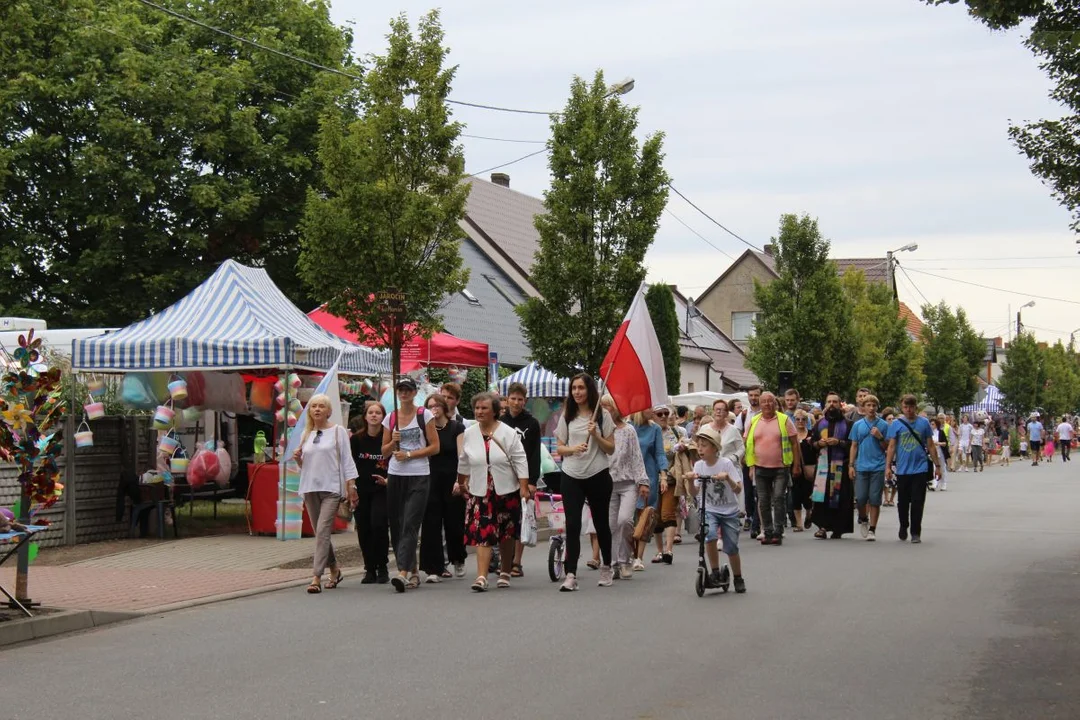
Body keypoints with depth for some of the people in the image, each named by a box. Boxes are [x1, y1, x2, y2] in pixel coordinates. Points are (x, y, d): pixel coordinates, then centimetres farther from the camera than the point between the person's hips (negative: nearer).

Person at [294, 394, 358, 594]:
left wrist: (351, 485, -7)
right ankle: (334, 570, 27)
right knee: (320, 533, 9)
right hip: (310, 487, 5)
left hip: (331, 488, -5)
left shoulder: (338, 431, 3)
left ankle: (317, 577, -18)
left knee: (323, 531, -14)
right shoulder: (306, 434, 15)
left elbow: (346, 459, 0)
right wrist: (298, 459, -2)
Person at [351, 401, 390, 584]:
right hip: (361, 491, 3)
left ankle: (382, 569, -3)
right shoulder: (356, 439, 3)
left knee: (378, 525, -16)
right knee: (363, 529, 3)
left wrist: (388, 480, -13)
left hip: (381, 490, -3)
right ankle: (369, 570, 13)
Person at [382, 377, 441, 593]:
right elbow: (384, 451, 16)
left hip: (419, 477, -5)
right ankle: (413, 572, 16)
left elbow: (435, 447, -2)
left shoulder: (424, 415, 0)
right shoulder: (390, 418, 11)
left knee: (410, 525, -13)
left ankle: (403, 572, -22)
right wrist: (394, 441, -5)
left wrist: (409, 454, -10)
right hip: (395, 476, 5)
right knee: (396, 525, 5)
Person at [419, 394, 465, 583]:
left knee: (454, 523, 6)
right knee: (431, 524, -5)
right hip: (432, 481, 2)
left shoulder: (457, 428, 1)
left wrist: (460, 480, -13)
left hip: (452, 480, -2)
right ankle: (434, 569, -5)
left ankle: (458, 560, 32)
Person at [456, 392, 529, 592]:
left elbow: (520, 462, -7)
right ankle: (481, 576, -14)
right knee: (482, 534, -10)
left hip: (506, 491, -1)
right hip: (480, 492, 1)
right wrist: (461, 484, 26)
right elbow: (463, 462, 17)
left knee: (506, 535, 9)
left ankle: (505, 573, 24)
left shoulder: (508, 433, -6)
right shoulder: (468, 434, 4)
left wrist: (524, 488, -12)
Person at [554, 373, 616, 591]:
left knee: (601, 523, 11)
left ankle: (606, 567, 30)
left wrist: (595, 435, -16)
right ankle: (571, 575, -12)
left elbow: (610, 449, 0)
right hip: (571, 476, 1)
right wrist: (573, 448, -13)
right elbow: (559, 448, 8)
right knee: (572, 524, -8)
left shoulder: (602, 415, 1)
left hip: (597, 475, -1)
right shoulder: (567, 416, 8)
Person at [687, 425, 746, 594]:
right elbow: (694, 493, -7)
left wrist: (727, 478, -35)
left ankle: (738, 579, 22)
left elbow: (738, 489, -18)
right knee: (709, 534, -27)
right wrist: (690, 480, -26)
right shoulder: (698, 465, -3)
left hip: (729, 511, -2)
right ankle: (715, 572, -11)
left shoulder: (726, 463, -13)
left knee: (731, 547, -1)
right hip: (709, 510, 2)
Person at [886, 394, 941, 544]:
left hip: (920, 468, -1)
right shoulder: (896, 424, 2)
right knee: (903, 502, 11)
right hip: (902, 469, 1)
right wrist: (888, 466, -5)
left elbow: (930, 446, 7)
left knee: (917, 502, -1)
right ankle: (903, 527, 31)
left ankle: (916, 533, 6)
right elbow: (891, 447, 2)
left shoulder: (924, 423, 3)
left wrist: (937, 465, 8)